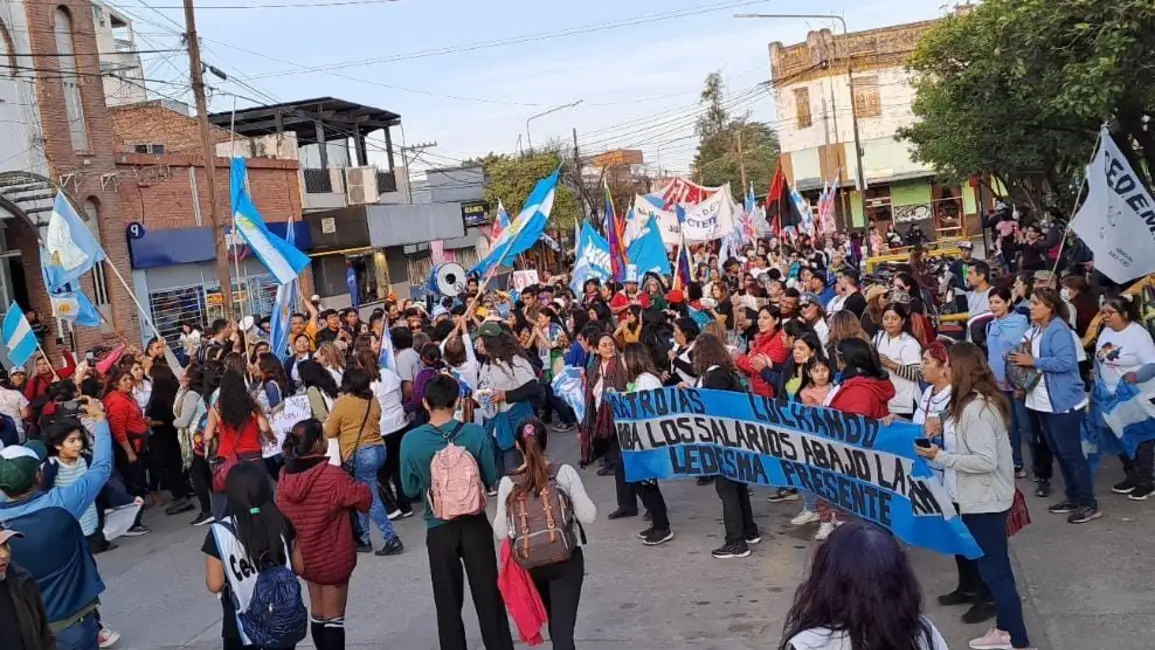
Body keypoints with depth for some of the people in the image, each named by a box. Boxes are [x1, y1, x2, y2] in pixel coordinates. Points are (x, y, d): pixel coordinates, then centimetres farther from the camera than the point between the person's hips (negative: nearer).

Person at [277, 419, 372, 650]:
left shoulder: (285, 478, -4)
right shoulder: (332, 476, -24)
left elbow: (282, 514, 5)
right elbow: (364, 498, -14)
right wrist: (361, 488, 5)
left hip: (303, 556, 6)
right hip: (333, 558, -6)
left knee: (317, 613, 20)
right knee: (333, 617, 4)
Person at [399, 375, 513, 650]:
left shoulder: (410, 441, -11)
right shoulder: (476, 433, -12)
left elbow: (410, 489, -1)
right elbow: (491, 479, -1)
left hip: (438, 529, 0)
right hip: (475, 524, 0)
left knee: (448, 604, 14)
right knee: (488, 597, 12)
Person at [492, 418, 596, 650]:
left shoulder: (508, 483, -7)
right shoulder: (565, 472, -9)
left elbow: (501, 532, -5)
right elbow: (587, 516, -8)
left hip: (530, 562, 2)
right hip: (567, 559, -2)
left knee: (554, 620, 24)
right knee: (563, 626, -1)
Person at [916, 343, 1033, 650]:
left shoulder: (975, 409, -25)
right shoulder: (980, 401, 7)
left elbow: (986, 461, -28)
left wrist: (940, 457, -24)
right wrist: (944, 426, 1)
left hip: (984, 501, -11)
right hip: (983, 498, 11)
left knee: (992, 569, -1)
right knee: (996, 566, 19)